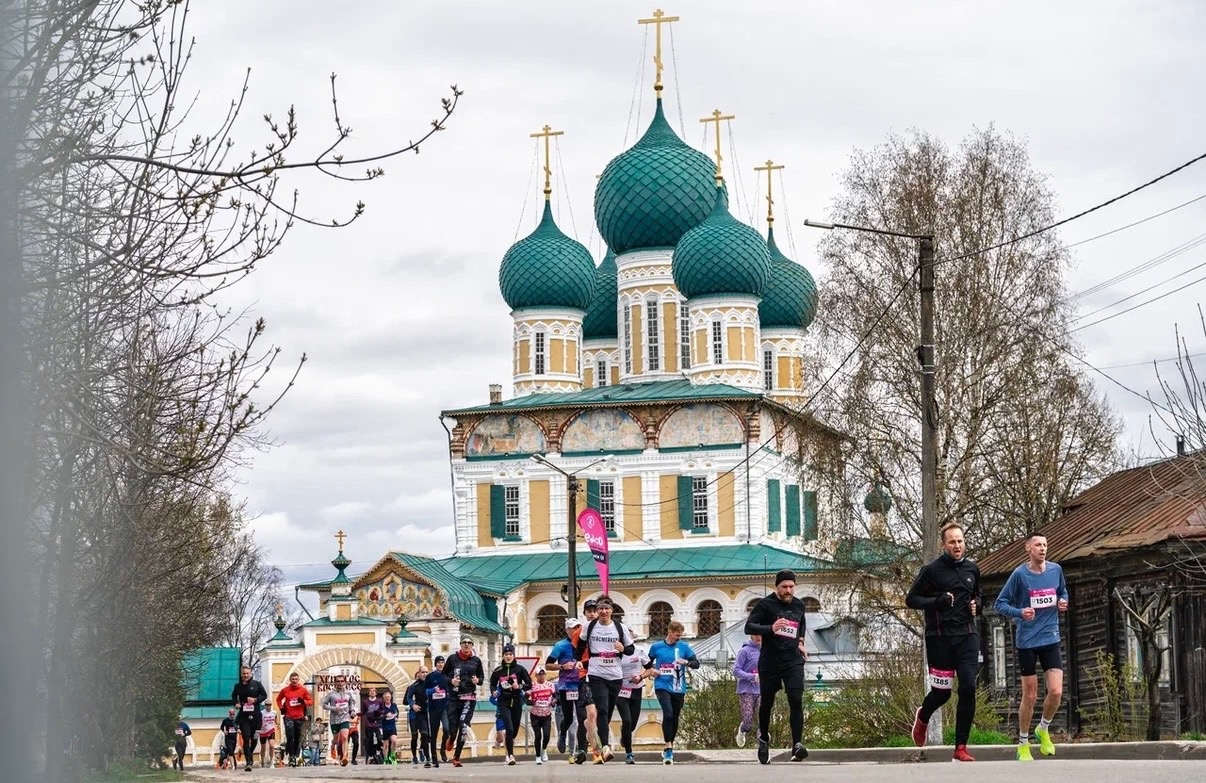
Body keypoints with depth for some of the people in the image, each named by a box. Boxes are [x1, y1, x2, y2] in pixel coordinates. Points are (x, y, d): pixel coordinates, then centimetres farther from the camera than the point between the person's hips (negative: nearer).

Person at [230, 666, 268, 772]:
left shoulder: (256, 684, 1)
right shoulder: (238, 686, 5)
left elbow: (264, 695, 5)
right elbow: (234, 696, 22)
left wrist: (255, 700, -12)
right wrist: (236, 703, 2)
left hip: (255, 715, 0)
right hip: (243, 715, 0)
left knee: (254, 739, 11)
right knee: (246, 738, -11)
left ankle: (250, 754, 40)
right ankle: (248, 762, -14)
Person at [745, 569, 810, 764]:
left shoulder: (799, 605, 9)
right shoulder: (765, 604, -7)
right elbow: (749, 627, -16)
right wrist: (770, 628, -31)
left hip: (793, 660, 2)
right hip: (769, 662, -2)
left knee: (796, 700, -15)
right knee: (766, 703, 10)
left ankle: (797, 745, -20)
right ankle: (763, 738, 36)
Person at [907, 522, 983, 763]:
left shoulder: (972, 569, 10)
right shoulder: (931, 570, -4)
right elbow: (911, 599, -2)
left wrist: (976, 604, 5)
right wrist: (936, 602, -17)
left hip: (967, 636, 3)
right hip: (939, 637, -3)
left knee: (968, 688, -10)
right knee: (942, 692, 3)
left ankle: (961, 748, -5)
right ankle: (922, 717, 40)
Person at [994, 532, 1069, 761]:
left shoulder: (1056, 570, 2)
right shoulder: (1019, 574, -9)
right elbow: (1000, 604, -6)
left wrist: (1063, 602, -1)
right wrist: (1020, 613, -23)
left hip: (1050, 639, 3)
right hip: (1026, 641, -3)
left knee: (1056, 691, -9)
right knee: (1030, 696, 2)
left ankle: (1043, 729, 20)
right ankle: (1023, 744, 20)